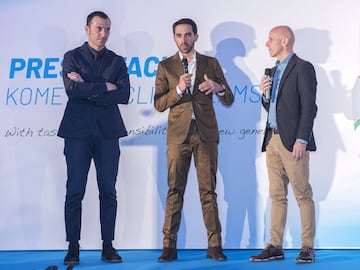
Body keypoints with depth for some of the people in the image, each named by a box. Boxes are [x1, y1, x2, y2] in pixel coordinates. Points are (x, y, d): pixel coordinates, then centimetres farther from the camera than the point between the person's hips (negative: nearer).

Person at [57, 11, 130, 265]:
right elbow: (72, 89, -10)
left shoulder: (117, 61, 13)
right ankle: (73, 247, 4)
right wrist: (105, 87, -7)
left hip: (107, 132, 2)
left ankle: (108, 246, 7)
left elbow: (125, 94, -2)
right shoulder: (72, 57, 7)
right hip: (78, 131, -2)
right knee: (75, 191, -2)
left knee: (108, 192, 2)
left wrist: (89, 90, -7)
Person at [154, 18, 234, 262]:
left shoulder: (211, 64, 8)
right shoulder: (166, 66, 7)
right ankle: (169, 246, 4)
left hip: (206, 134, 0)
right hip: (179, 134, 0)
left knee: (208, 191, 1)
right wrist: (178, 90, -16)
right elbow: (159, 104, 1)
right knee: (175, 191, 0)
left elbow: (229, 100, 6)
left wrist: (219, 87, -16)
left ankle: (214, 245, 4)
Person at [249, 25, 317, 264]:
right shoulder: (275, 71, 19)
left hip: (293, 141, -8)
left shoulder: (303, 68, -5)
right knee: (277, 196, 8)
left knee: (303, 195, -3)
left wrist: (302, 140, -18)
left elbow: (309, 107, -12)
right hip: (273, 140, 8)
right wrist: (264, 94, 3)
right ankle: (276, 246, 12)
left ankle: (308, 247, 2)